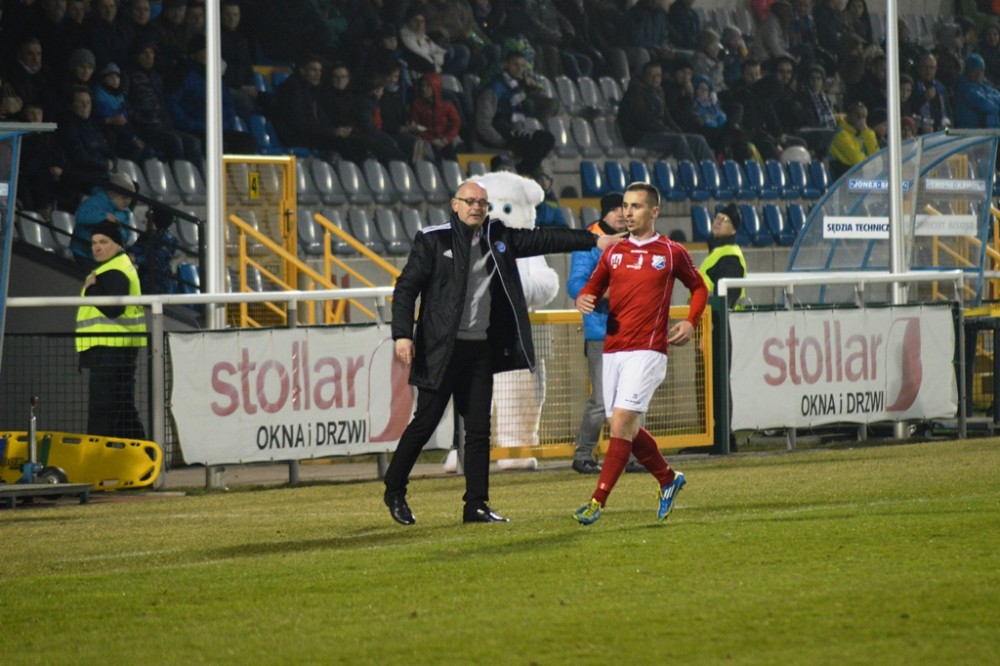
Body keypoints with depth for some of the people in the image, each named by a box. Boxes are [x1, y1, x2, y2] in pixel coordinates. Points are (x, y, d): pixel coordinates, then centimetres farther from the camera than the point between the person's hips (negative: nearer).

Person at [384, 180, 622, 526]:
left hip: (482, 349, 5)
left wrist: (593, 240, 11)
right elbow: (406, 287, -5)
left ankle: (476, 505, 9)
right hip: (441, 350, -5)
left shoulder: (498, 238, 11)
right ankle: (394, 491, 15)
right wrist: (403, 334, -15)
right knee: (425, 421, -2)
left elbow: (542, 239, 15)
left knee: (479, 429, 5)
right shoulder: (433, 240, -3)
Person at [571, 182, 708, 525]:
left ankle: (597, 502, -18)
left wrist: (690, 323, 0)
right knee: (626, 428, 9)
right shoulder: (613, 253, 12)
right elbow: (592, 288, 17)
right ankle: (668, 479, 33)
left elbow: (699, 287, 16)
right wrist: (583, 300, -7)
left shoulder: (672, 253, 3)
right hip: (612, 349, 5)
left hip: (647, 349, -5)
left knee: (623, 421, -16)